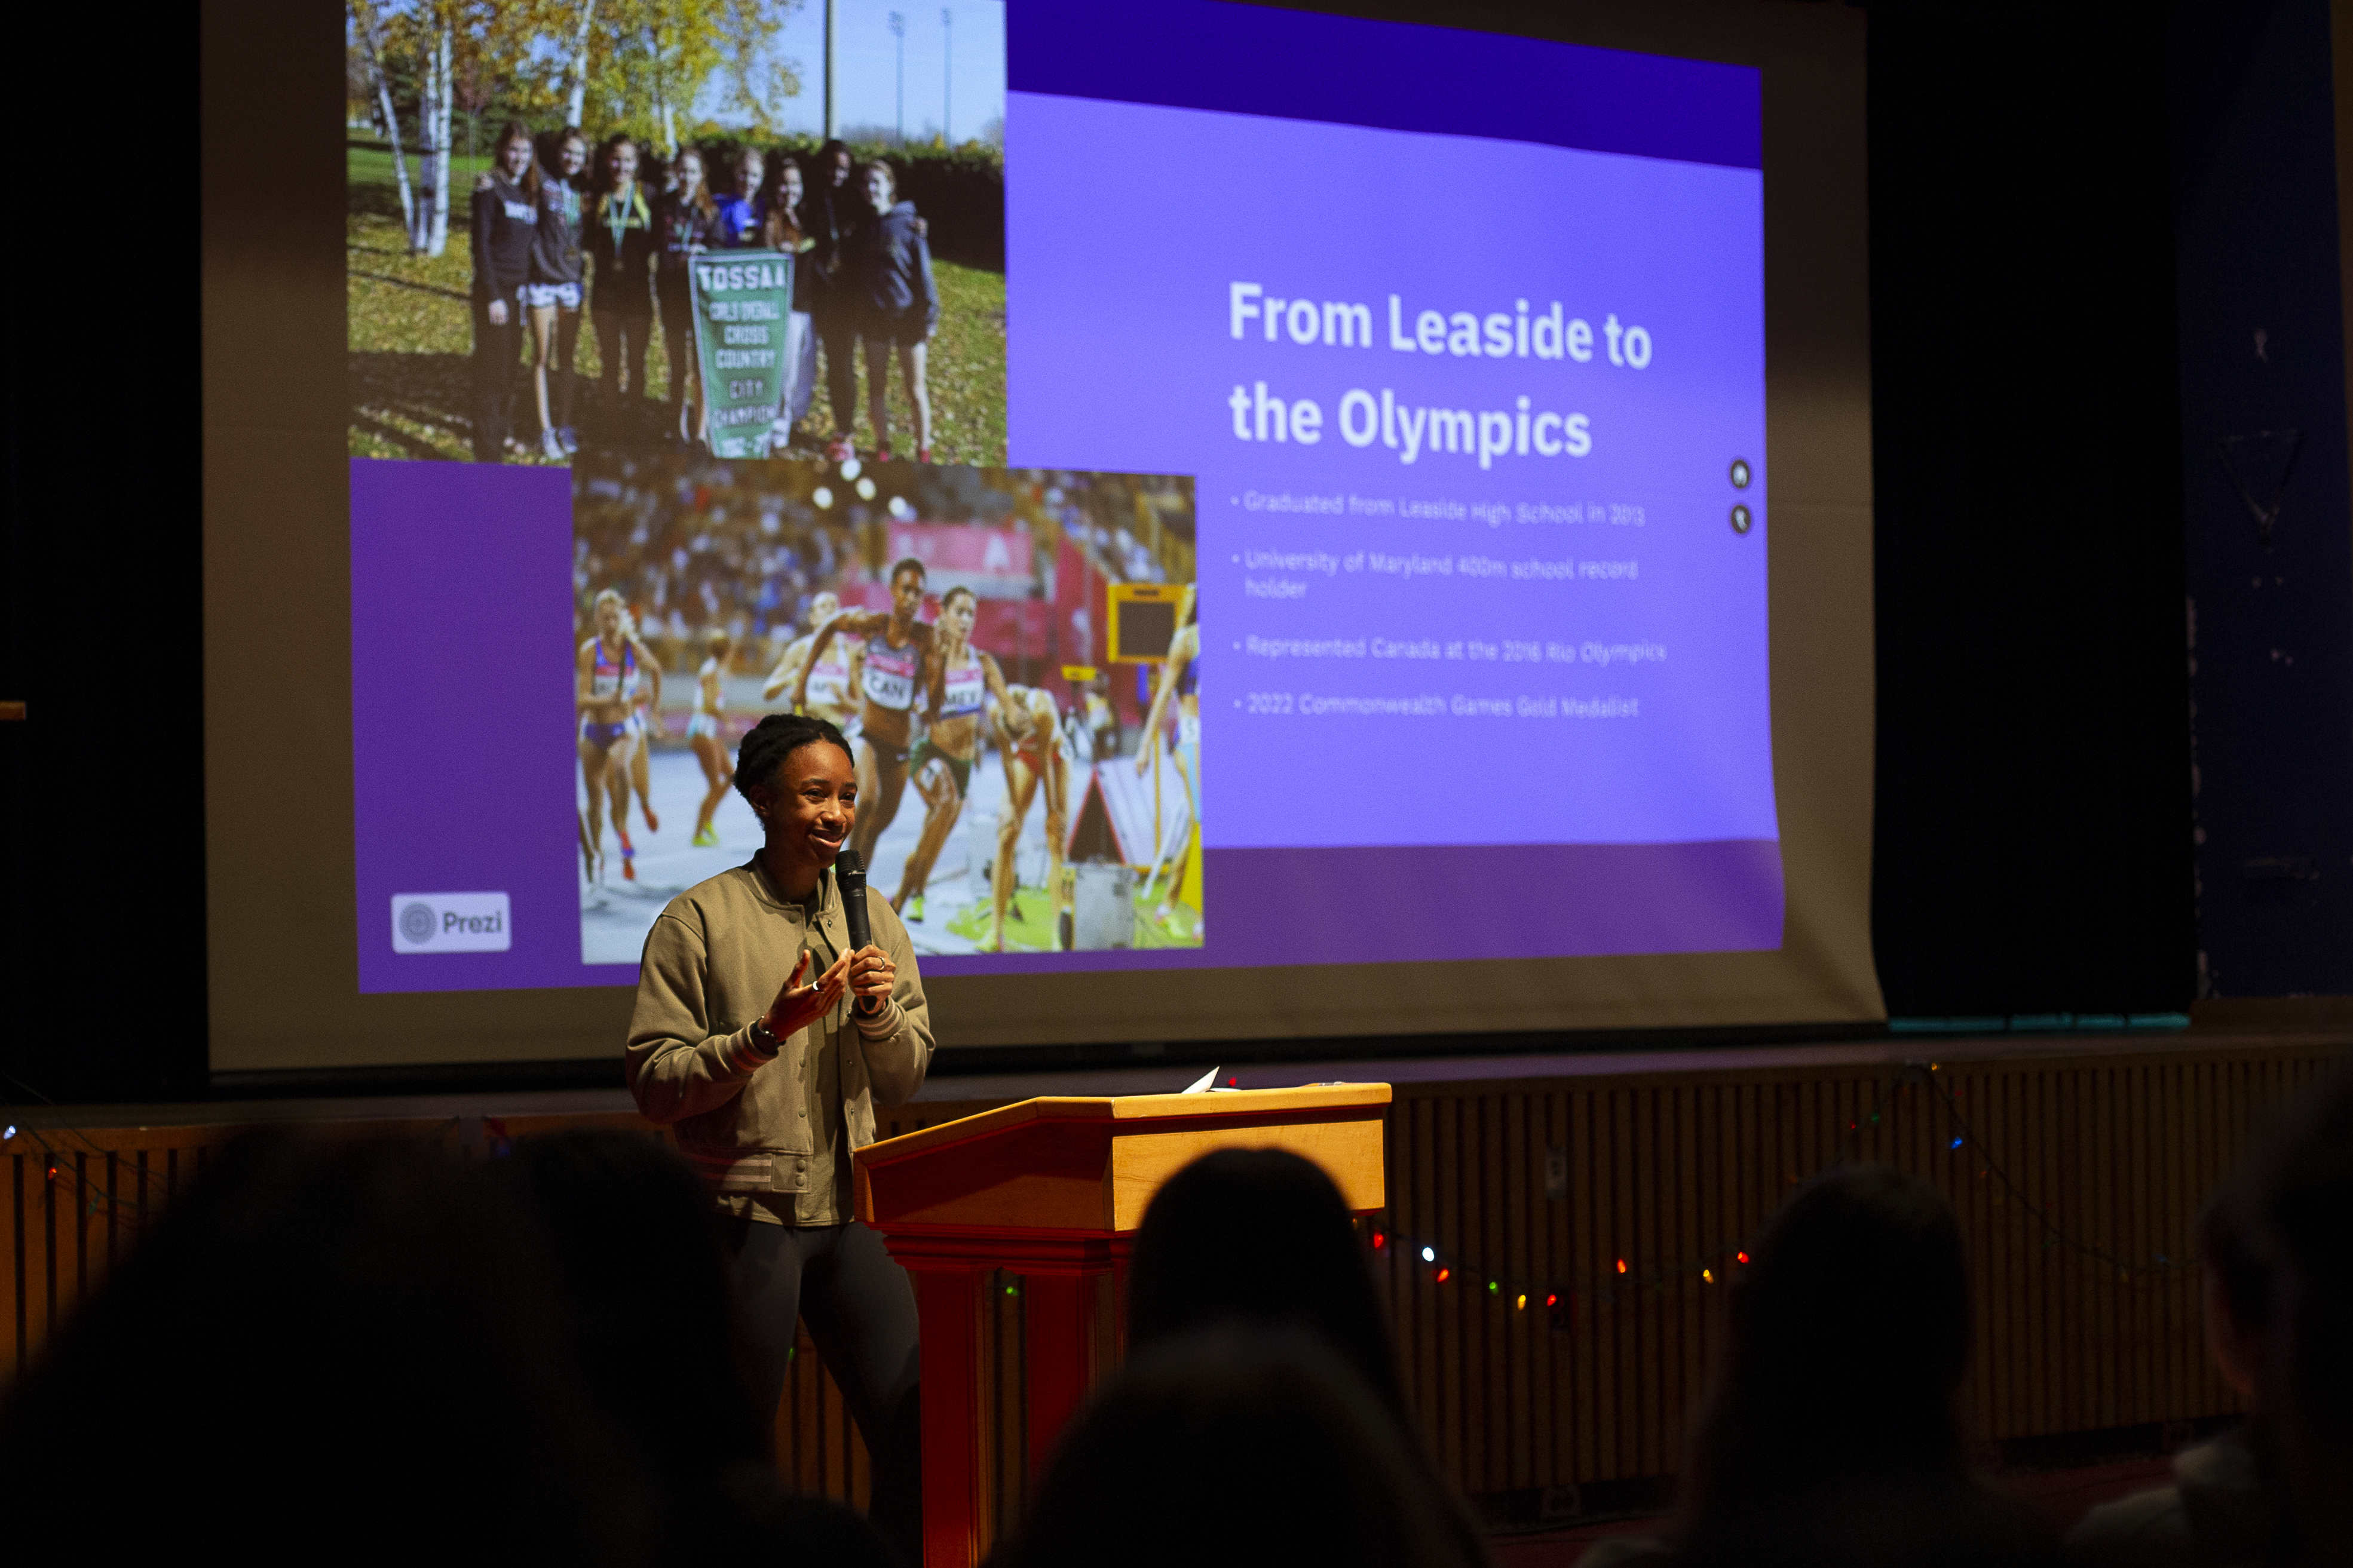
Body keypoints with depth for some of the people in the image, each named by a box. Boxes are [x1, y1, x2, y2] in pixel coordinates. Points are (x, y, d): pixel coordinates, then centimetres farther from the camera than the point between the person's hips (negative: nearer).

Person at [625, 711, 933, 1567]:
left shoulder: (872, 918, 12)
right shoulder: (699, 919, -4)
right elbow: (654, 1084, -8)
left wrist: (879, 1013, -5)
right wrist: (770, 1032, -18)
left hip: (850, 1212, 5)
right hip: (743, 1213, -5)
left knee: (919, 1433, -1)